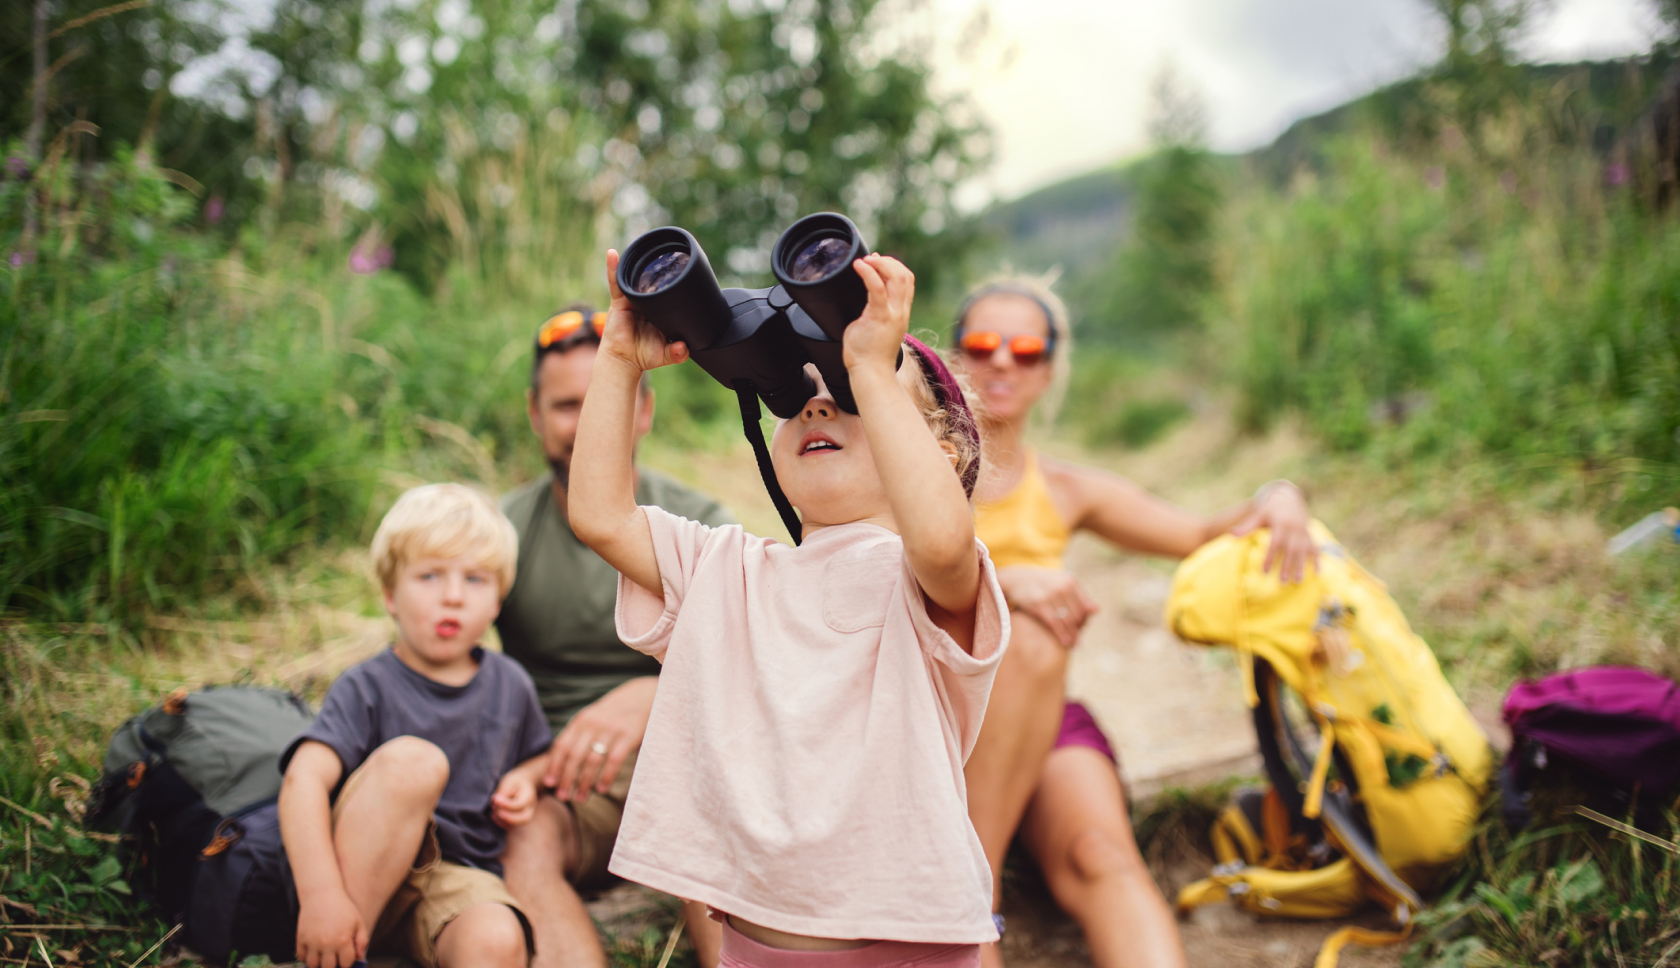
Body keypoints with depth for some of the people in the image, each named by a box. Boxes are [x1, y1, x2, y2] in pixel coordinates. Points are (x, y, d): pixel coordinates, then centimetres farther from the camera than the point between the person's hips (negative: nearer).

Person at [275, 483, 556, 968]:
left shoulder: (510, 686, 9)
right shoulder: (368, 688, -6)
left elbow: (540, 755, 28)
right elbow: (304, 779, -21)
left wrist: (525, 780, 3)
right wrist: (320, 896, -35)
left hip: (457, 878, 2)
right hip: (355, 871, -2)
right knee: (411, 759, -33)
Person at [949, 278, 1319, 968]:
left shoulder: (1066, 492, 17)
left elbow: (1206, 536, 19)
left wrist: (1278, 497, -2)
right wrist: (996, 580, -29)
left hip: (1042, 719, 3)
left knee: (1099, 857, -29)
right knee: (1029, 637, -34)